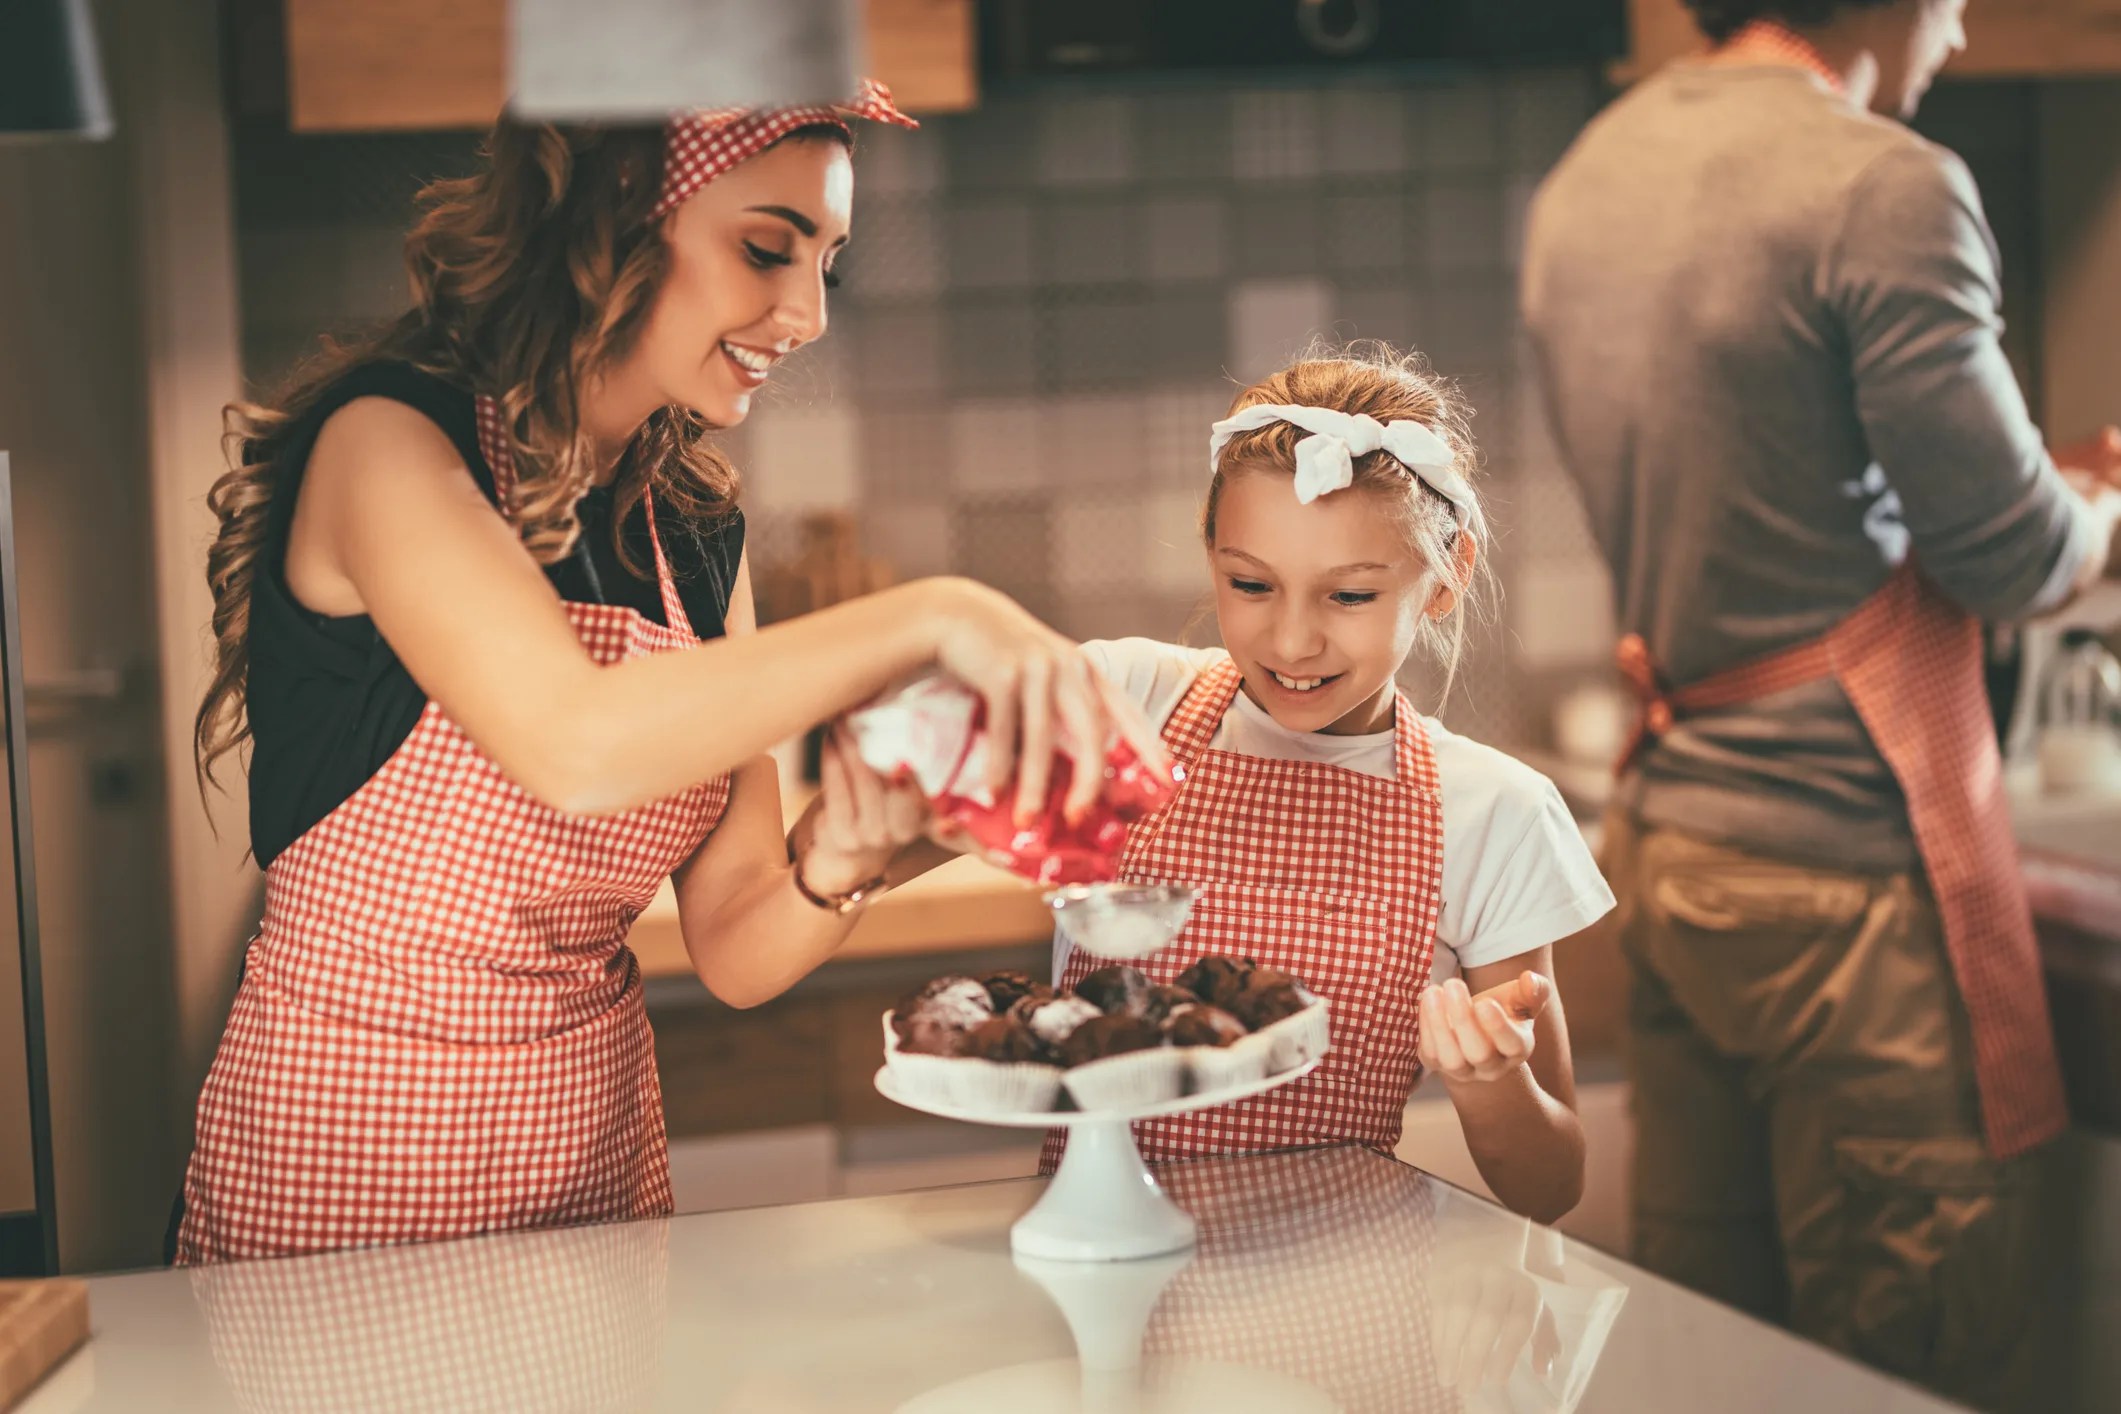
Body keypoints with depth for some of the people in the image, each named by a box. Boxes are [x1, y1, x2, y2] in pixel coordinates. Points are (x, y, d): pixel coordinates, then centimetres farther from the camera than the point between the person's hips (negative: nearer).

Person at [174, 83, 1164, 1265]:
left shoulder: (698, 529, 4)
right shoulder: (386, 446, -14)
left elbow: (736, 953, 1)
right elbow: (573, 740, -33)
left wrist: (837, 864, -19)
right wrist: (926, 621, -33)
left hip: (597, 1142, 6)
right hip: (348, 1155, -6)